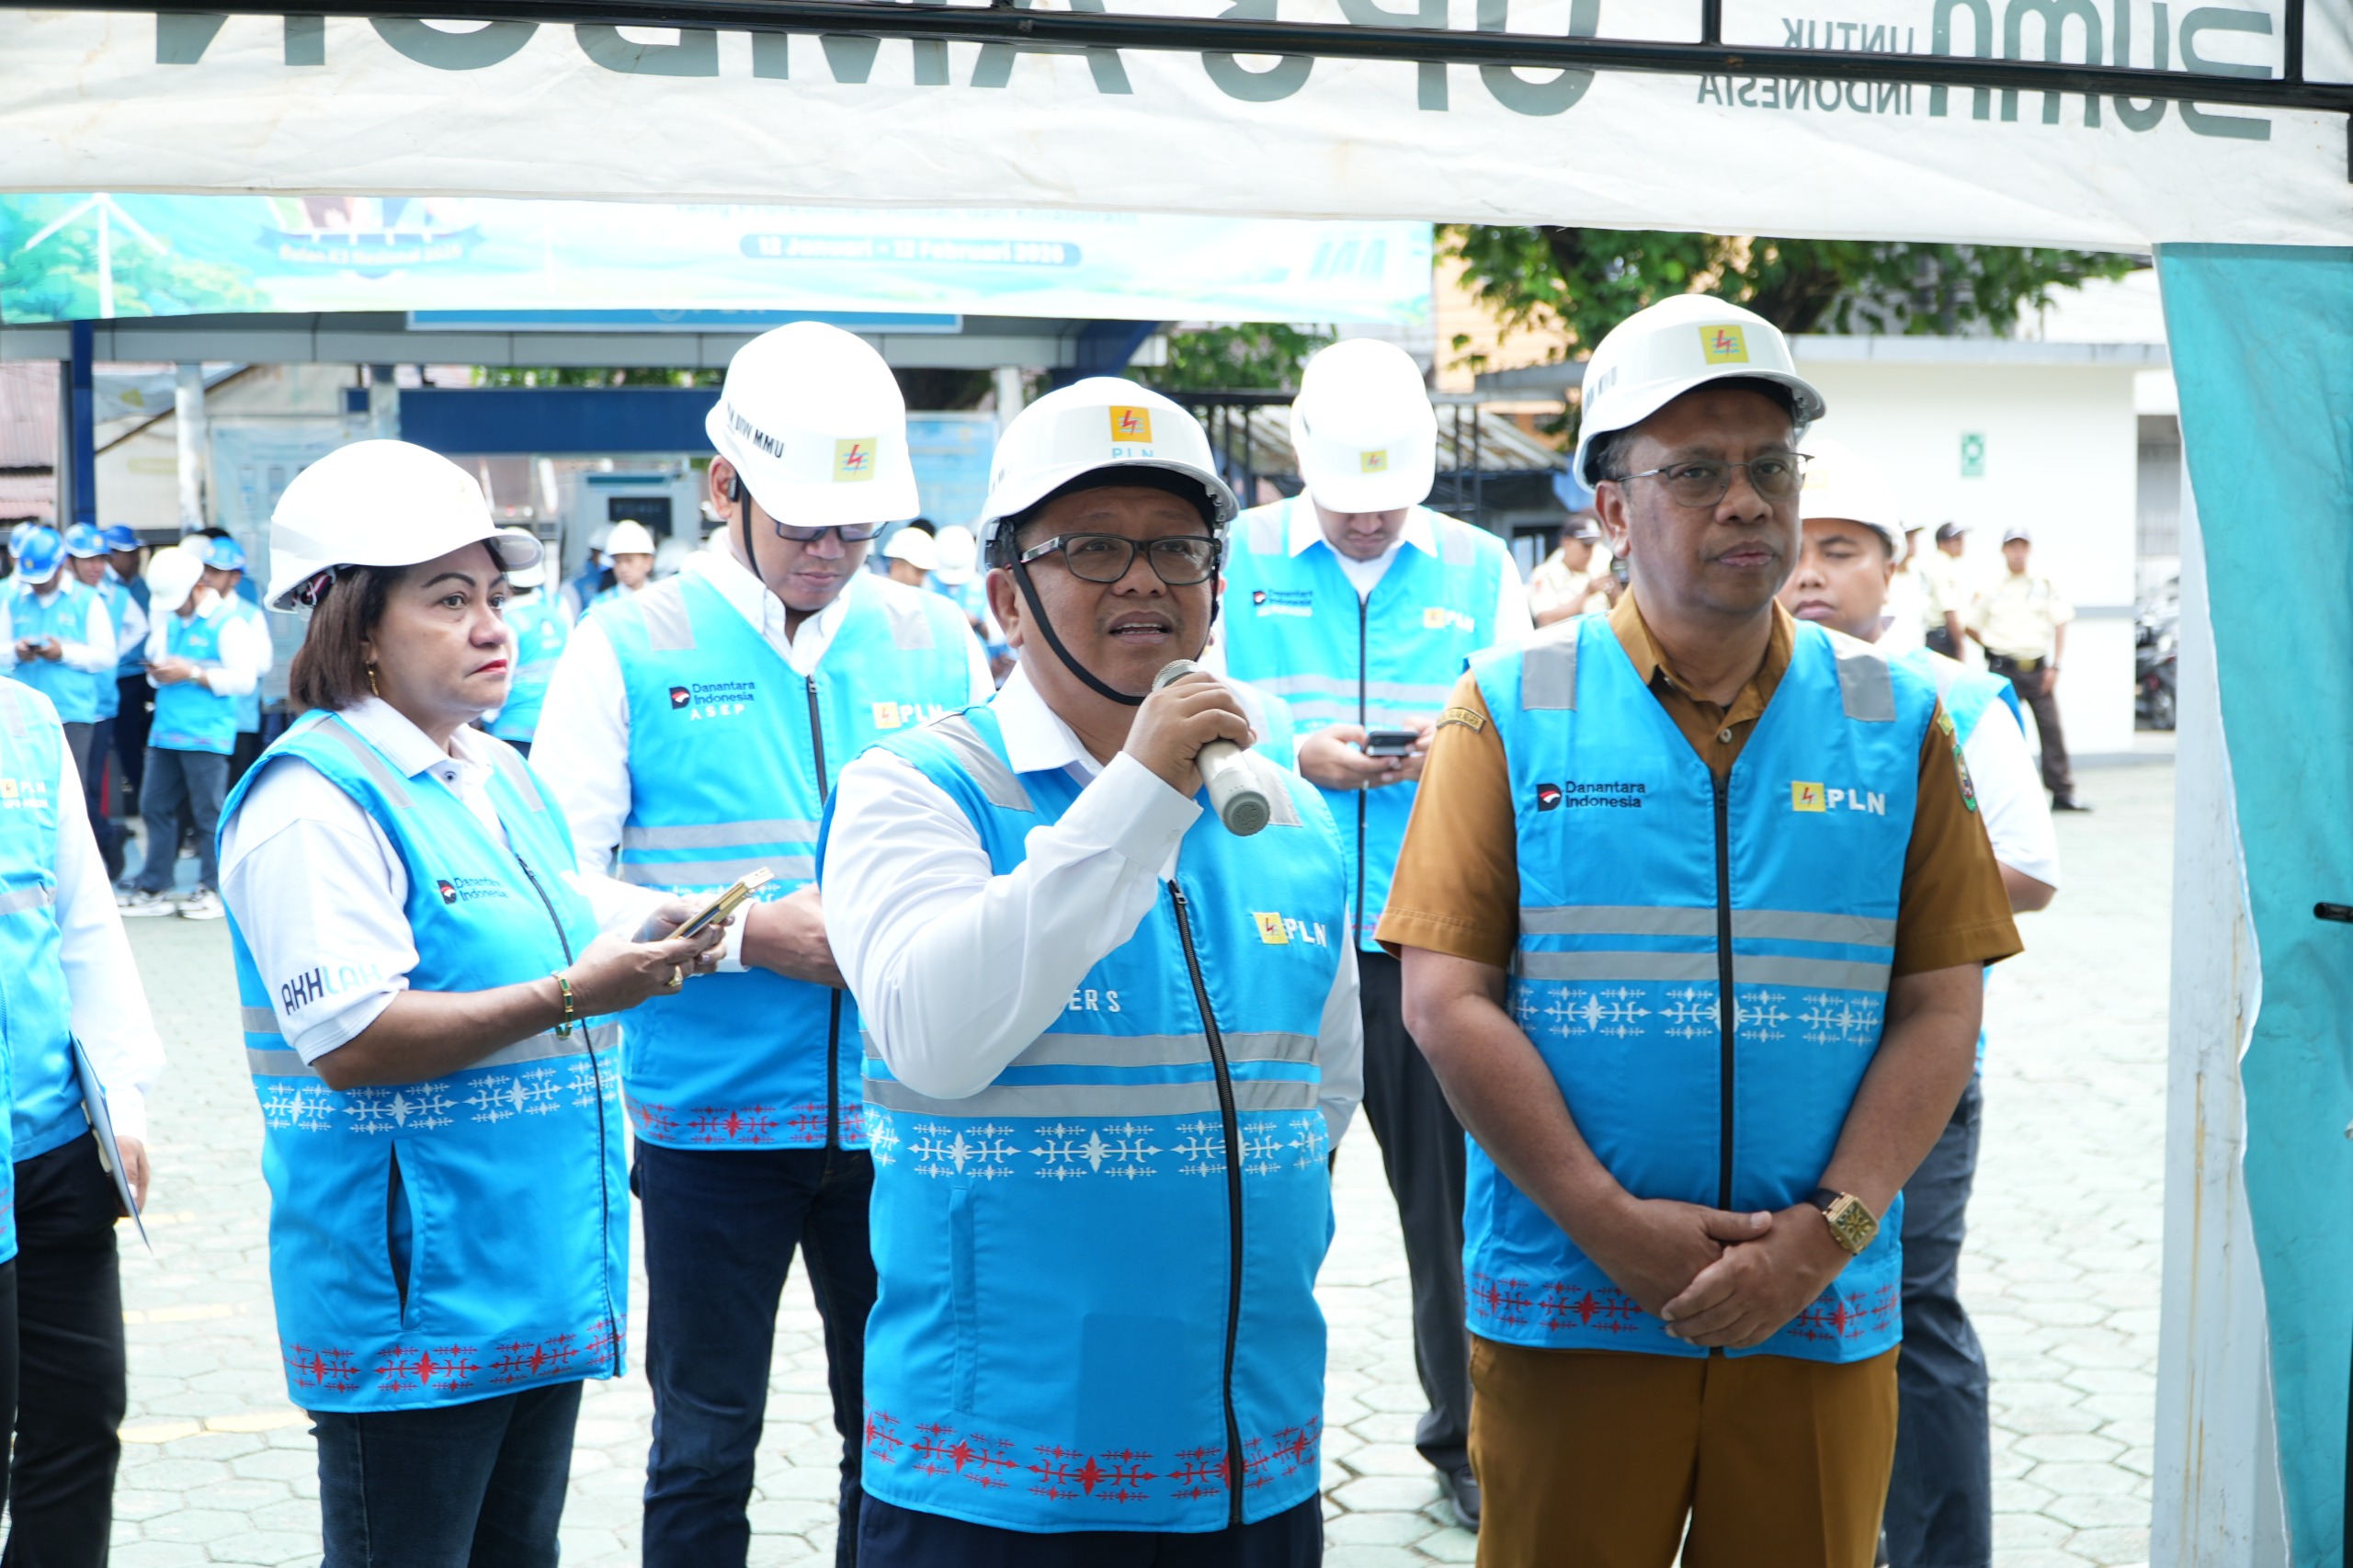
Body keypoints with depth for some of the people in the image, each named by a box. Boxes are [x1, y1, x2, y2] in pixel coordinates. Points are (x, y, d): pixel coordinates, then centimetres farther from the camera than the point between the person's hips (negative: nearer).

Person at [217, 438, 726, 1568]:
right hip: (412, 1296, -8)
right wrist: (570, 994, -24)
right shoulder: (312, 802, -15)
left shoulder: (502, 777, 13)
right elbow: (349, 1040, -24)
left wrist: (638, 951, 4)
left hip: (540, 1277, 9)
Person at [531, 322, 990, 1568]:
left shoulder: (936, 644, 6)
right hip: (709, 1111, -2)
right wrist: (744, 935, -17)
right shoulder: (629, 648, -2)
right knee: (704, 1444, 9)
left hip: (899, 1114, 3)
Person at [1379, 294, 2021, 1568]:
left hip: (1820, 1318, 2)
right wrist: (1612, 1225, -12)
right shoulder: (1513, 709, 0)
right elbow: (1446, 1000, -6)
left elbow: (1939, 1008, 2)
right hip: (1566, 1310, -1)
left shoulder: (1896, 720, 5)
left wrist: (1828, 1232, -10)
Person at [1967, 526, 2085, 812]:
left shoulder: (2046, 586, 6)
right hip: (2004, 668, -1)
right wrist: (1995, 649, 3)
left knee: (2051, 727, -1)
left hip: (2038, 668, 1)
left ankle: (2062, 792, 4)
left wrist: (2054, 666, -2)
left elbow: (2060, 626, 5)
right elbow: (1971, 627, 11)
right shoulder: (1990, 590, 4)